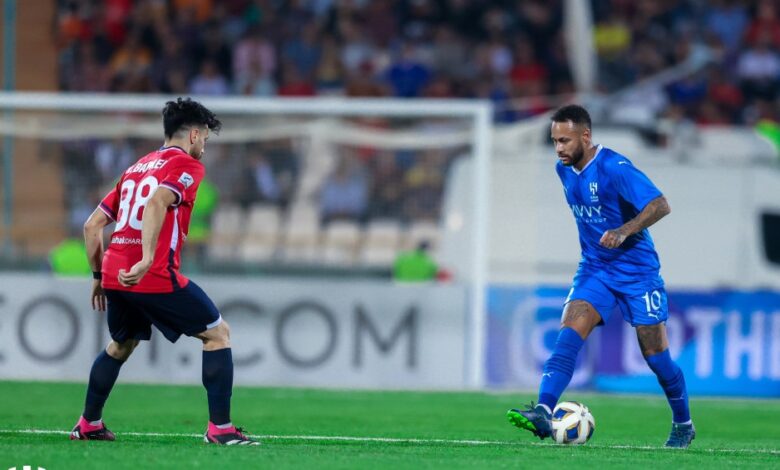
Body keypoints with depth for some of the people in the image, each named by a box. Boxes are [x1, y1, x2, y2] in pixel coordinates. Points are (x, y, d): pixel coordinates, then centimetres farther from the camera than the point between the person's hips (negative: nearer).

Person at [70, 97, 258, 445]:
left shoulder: (136, 168, 23)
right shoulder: (186, 165, 0)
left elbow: (92, 225, 21)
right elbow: (156, 203, -21)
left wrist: (100, 276, 28)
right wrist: (147, 261, -28)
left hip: (113, 274, 7)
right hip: (155, 278, -7)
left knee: (120, 345, 30)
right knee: (217, 333, 5)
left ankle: (88, 424, 33)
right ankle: (219, 427, -2)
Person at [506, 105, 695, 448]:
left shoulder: (614, 168, -20)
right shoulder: (564, 169, 3)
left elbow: (660, 206, -27)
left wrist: (624, 231, -39)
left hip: (637, 273, -5)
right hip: (594, 271, 5)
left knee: (655, 355, 3)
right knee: (569, 335, -18)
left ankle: (683, 425, 24)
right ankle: (543, 413, -31)